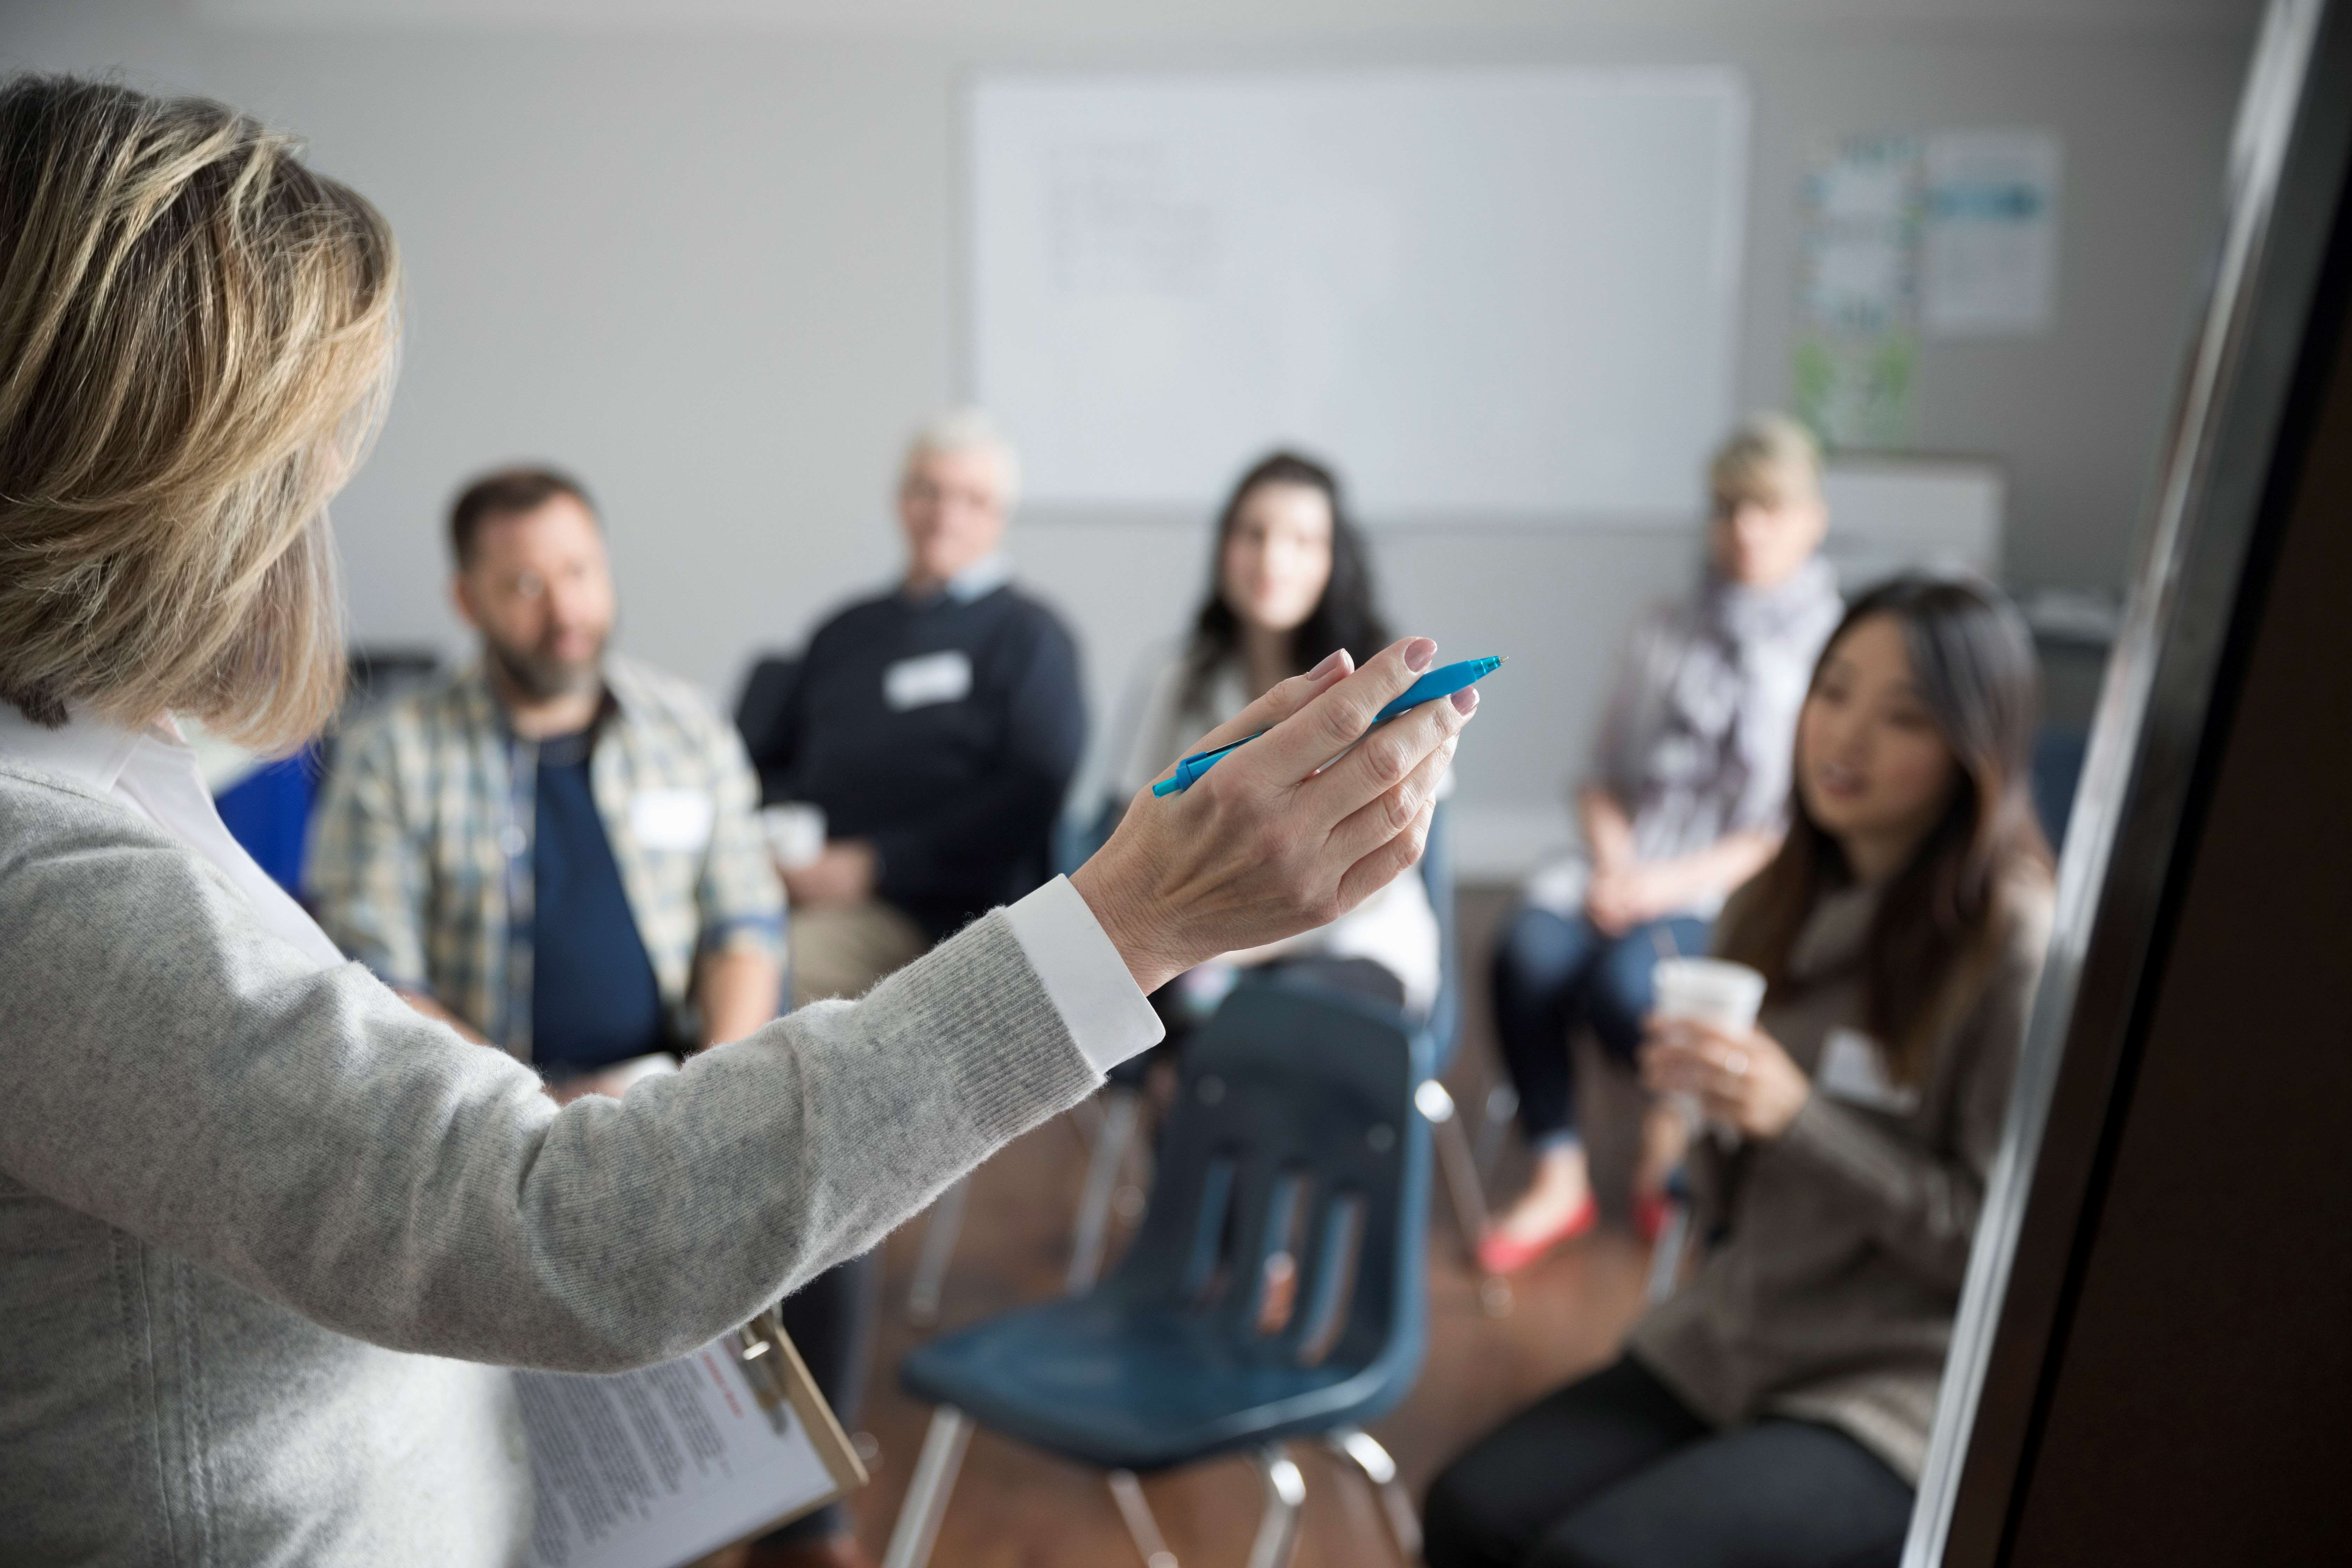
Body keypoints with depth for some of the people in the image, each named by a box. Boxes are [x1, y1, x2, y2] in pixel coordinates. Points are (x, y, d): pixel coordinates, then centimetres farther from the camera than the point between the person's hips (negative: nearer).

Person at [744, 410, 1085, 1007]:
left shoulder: (1029, 636, 8)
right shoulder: (846, 632, 26)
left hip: (926, 914, -5)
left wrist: (874, 864, -11)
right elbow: (775, 761, 29)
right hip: (798, 886, 5)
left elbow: (1034, 795, -5)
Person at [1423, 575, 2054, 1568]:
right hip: (1726, 1348, 6)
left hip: (1901, 1400, -6)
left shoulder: (2014, 948, -15)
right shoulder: (1777, 908, 5)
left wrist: (1798, 1114, -24)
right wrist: (1706, 1104, -11)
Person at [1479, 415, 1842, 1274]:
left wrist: (1678, 882, -16)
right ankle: (1559, 1181, -10)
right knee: (1528, 952, -27)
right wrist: (1613, 863, -6)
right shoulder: (1664, 632, 14)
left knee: (1625, 983, -32)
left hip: (1741, 890, -4)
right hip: (1630, 866, 4)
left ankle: (1682, 1116, 4)